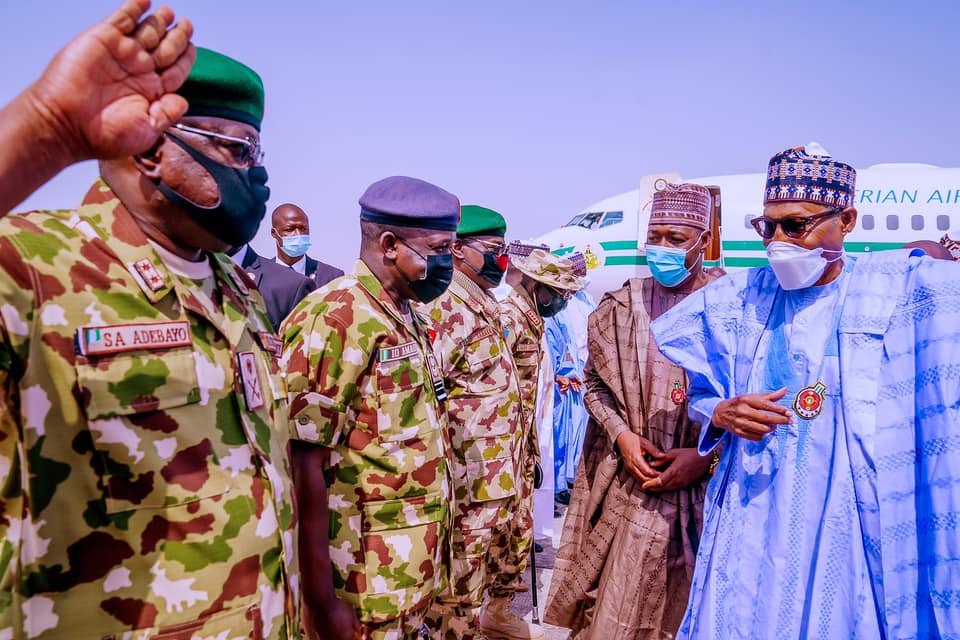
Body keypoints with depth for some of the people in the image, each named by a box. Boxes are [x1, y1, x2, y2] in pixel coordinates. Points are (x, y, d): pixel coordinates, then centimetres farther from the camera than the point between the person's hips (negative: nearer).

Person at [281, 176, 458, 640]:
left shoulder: (407, 320, 9)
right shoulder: (334, 319, -19)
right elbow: (304, 463, -23)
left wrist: (430, 553, 18)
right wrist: (322, 600, -21)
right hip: (365, 584, -8)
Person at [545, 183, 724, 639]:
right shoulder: (624, 303, 3)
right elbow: (595, 381, 10)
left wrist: (708, 456, -13)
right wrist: (621, 435, -6)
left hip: (704, 487, -2)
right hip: (631, 481, 2)